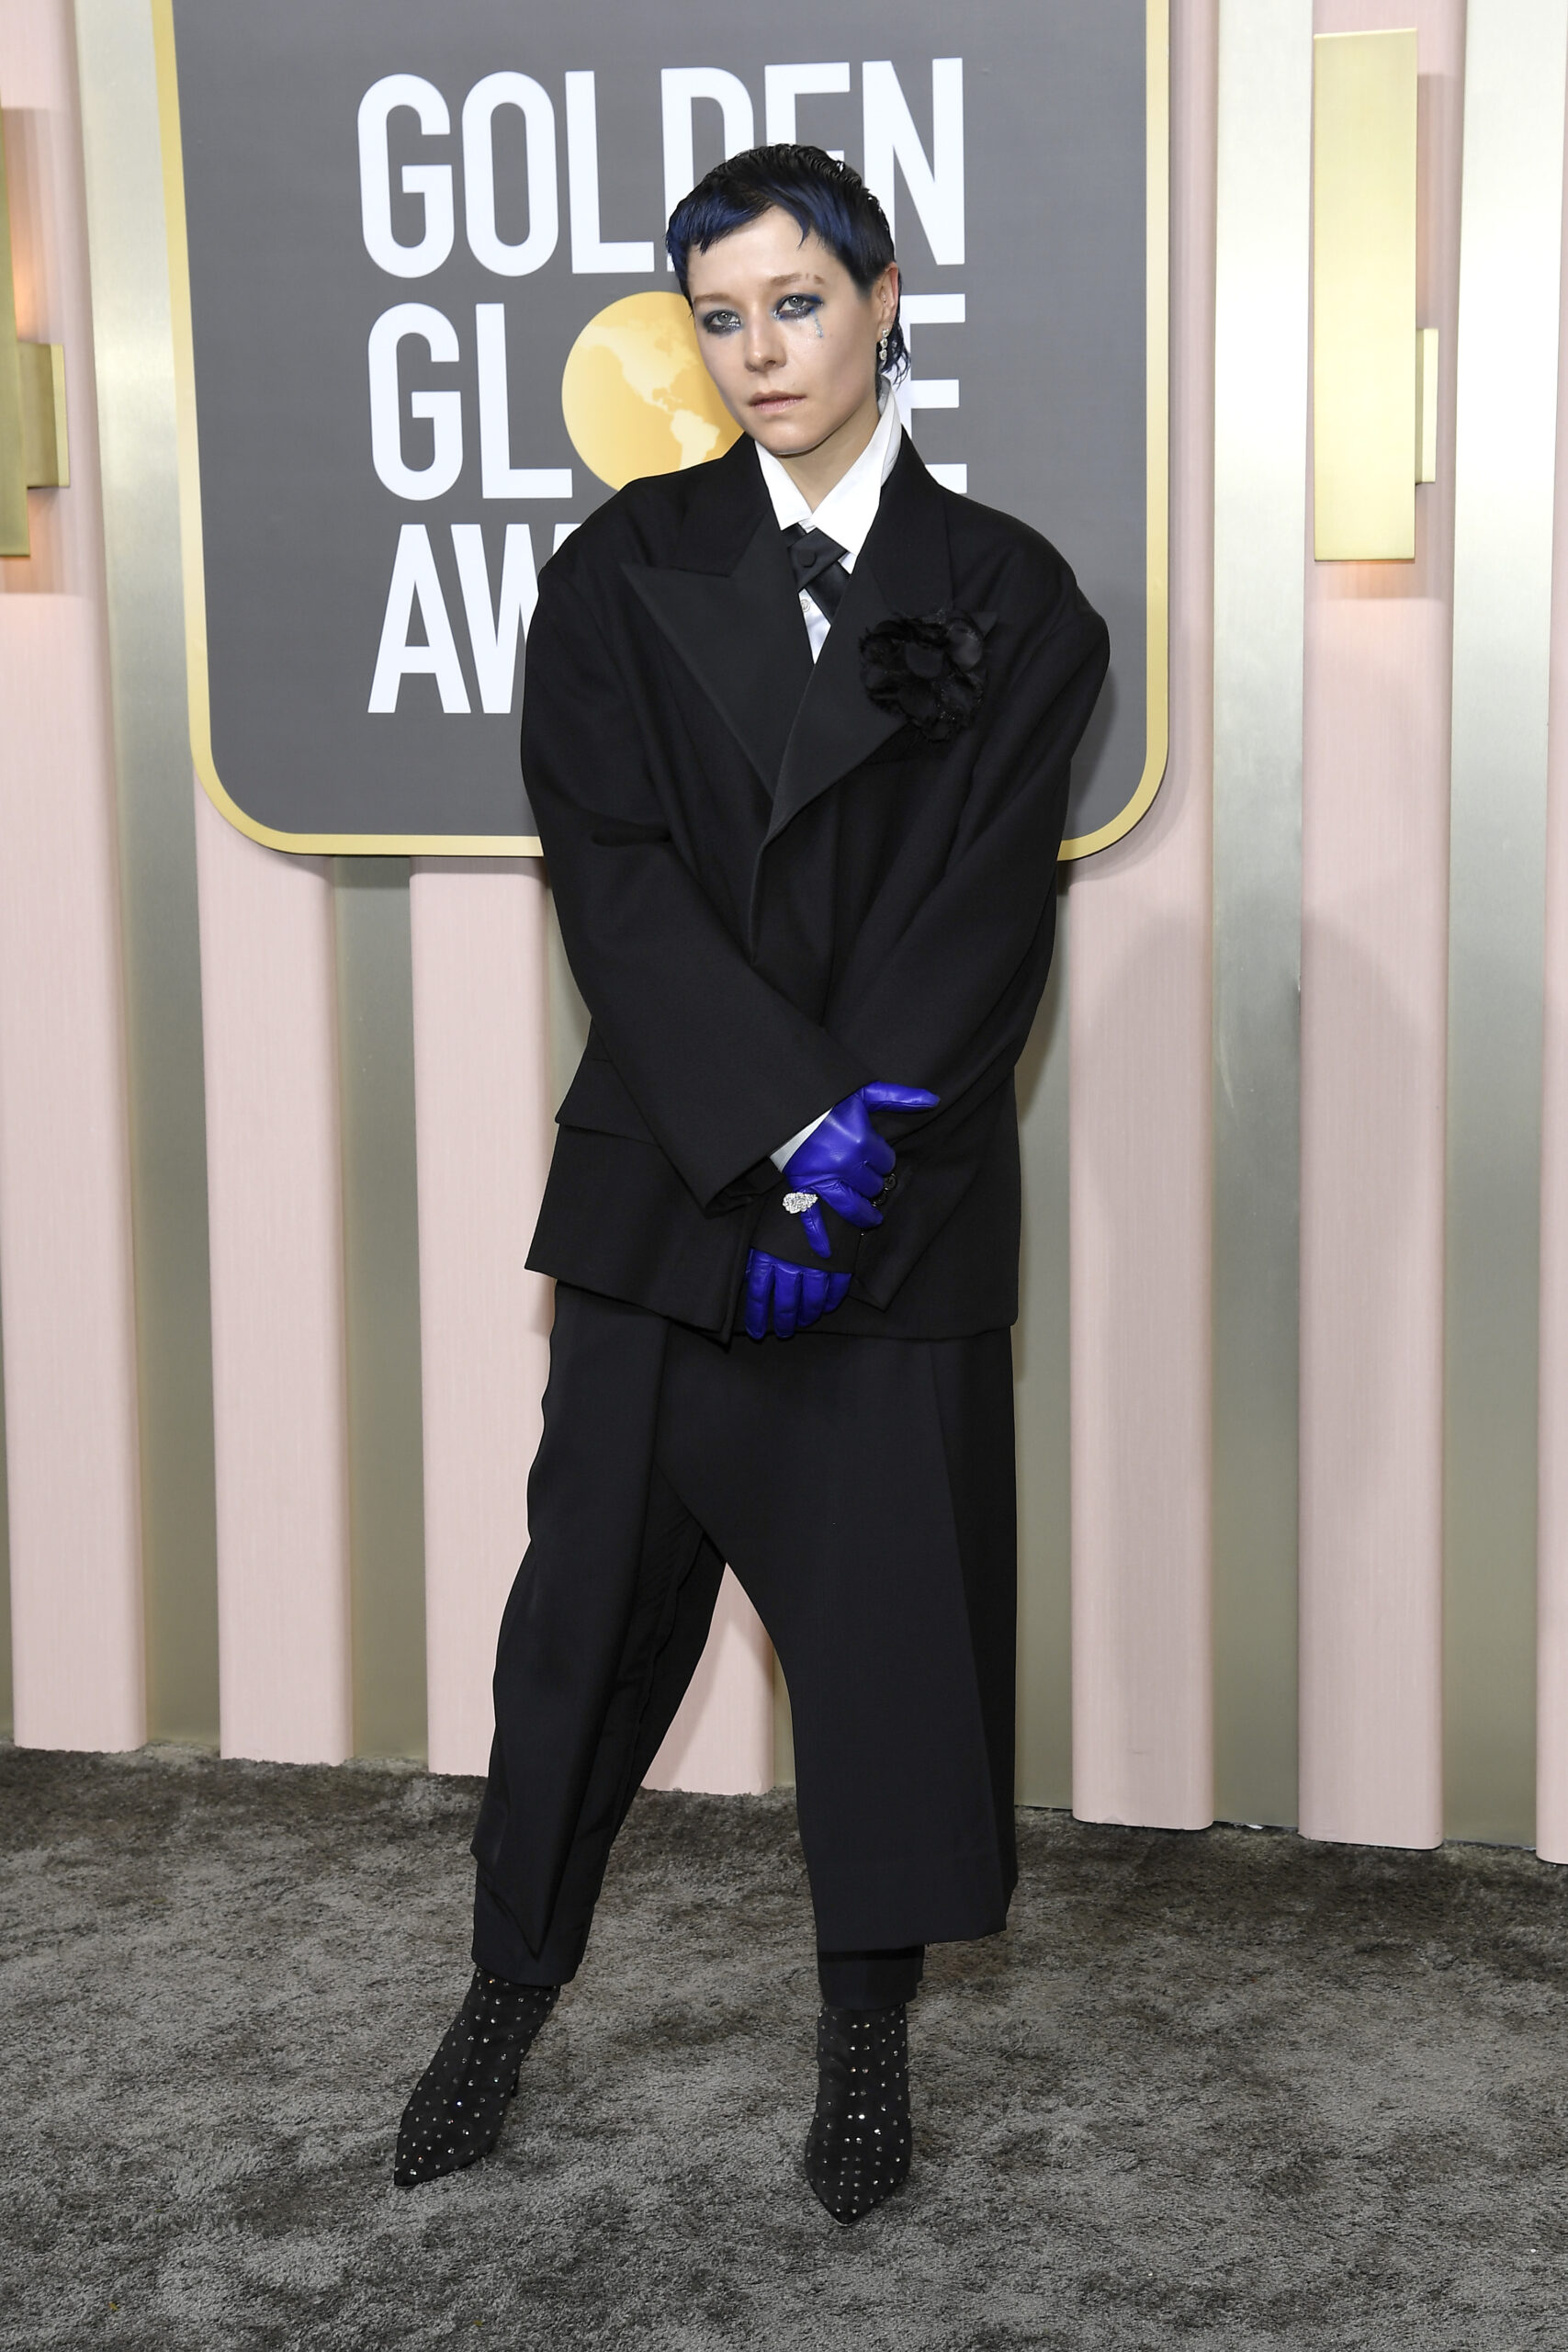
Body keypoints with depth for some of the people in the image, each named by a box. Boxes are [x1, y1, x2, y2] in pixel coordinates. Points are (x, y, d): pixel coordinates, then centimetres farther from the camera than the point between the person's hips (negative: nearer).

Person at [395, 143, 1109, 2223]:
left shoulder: (1003, 597, 3)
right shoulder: (625, 573, 4)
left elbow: (989, 904, -4)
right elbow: (614, 876, -6)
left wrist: (869, 1135, -15)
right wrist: (785, 1125, -16)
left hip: (907, 1202, 0)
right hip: (663, 1179, 1)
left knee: (891, 1601, 4)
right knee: (595, 1589, 7)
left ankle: (868, 2038, 21)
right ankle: (510, 1990, 25)